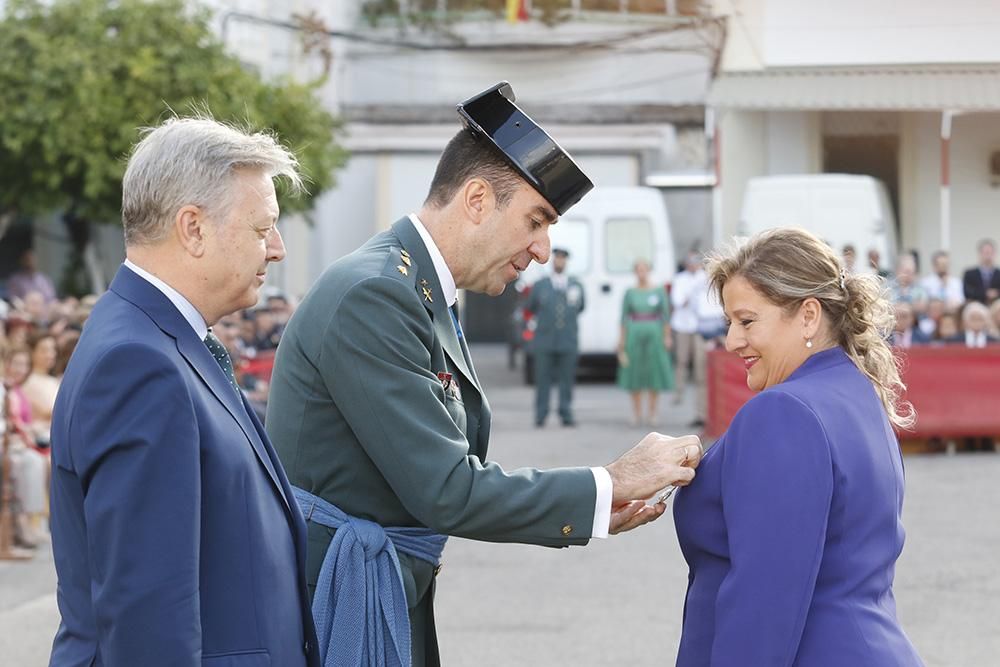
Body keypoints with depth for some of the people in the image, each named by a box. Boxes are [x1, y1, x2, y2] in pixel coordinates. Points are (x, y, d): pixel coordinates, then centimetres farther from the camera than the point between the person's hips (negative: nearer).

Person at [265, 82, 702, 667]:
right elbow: (445, 492, -22)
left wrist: (589, 510, 3)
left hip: (397, 605, 9)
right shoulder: (373, 296, -19)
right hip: (341, 607, -9)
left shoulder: (425, 295, 12)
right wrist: (611, 484, -14)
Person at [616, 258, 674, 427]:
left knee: (655, 374, 0)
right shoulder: (630, 292, 4)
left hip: (654, 335, 0)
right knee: (635, 375, 2)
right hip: (634, 335, 0)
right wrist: (621, 341, -1)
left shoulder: (659, 291, 3)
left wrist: (667, 337, -3)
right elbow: (624, 317, 4)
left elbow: (666, 315, 4)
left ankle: (652, 413, 9)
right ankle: (637, 414, 9)